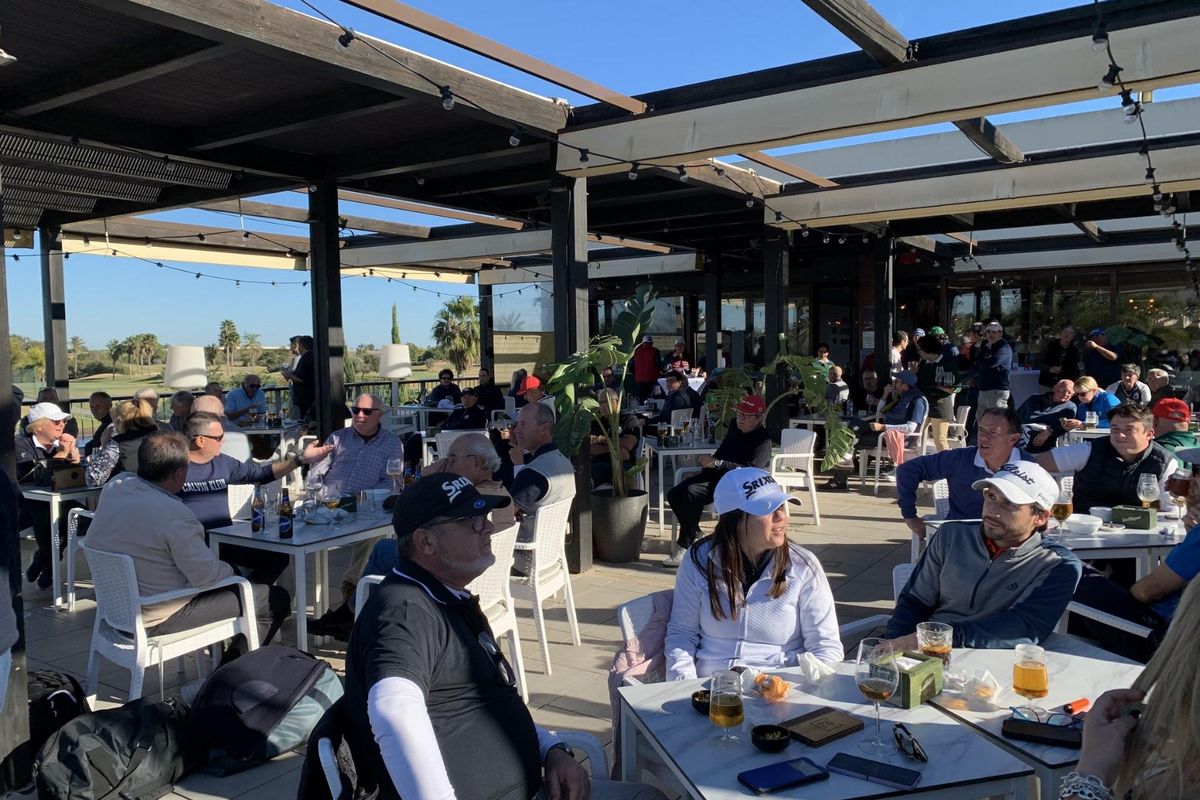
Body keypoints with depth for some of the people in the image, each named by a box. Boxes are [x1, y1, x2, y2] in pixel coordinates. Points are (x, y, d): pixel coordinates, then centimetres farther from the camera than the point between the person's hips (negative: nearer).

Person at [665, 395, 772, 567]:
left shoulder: (763, 440, -12)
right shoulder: (735, 427, 12)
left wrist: (717, 463, -27)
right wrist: (709, 462, 10)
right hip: (715, 475, 9)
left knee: (692, 493, -32)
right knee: (674, 494, -9)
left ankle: (684, 546, -25)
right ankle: (694, 533, 9)